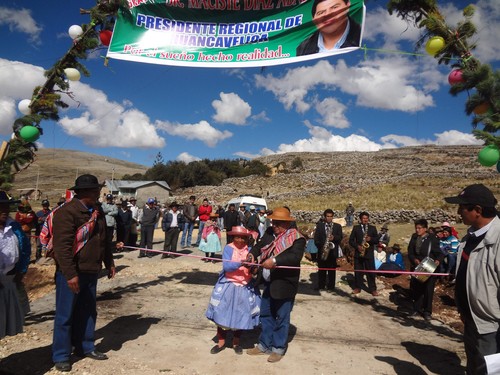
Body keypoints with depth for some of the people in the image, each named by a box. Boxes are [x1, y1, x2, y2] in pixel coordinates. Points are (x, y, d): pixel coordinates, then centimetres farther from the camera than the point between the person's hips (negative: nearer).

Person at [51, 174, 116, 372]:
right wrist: (70, 274, -23)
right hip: (71, 273, -7)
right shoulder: (66, 212, -17)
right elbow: (62, 246, -21)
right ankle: (61, 355, 19)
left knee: (88, 312, 16)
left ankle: (85, 347, 31)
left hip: (91, 272, 7)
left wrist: (109, 263, 18)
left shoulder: (97, 211, 8)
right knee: (65, 315, 5)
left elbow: (104, 240, 17)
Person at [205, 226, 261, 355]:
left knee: (240, 316, 10)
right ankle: (221, 342, 24)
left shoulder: (249, 250, -2)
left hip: (245, 288, 2)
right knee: (222, 315, 4)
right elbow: (226, 266, -20)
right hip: (228, 286, -2)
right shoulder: (228, 248, -8)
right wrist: (241, 263, -33)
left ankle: (236, 343, 30)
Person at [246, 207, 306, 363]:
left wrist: (275, 261, -36)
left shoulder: (297, 238, -15)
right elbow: (258, 246, 7)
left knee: (281, 318, 8)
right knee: (265, 314, 17)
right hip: (268, 284, 7)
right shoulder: (269, 235, 5)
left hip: (284, 285, -7)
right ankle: (264, 345, 32)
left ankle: (278, 348, 25)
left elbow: (295, 257, -28)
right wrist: (252, 254, -15)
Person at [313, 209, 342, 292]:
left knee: (332, 270, 2)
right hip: (322, 250, 1)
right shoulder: (319, 225, 8)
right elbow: (316, 238, 2)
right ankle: (321, 285, 14)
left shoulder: (338, 226, 8)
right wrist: (320, 246, -11)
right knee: (321, 269, 6)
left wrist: (334, 237, -20)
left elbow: (340, 238, 0)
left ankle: (331, 286, 9)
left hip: (333, 251, -1)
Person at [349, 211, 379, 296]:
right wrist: (357, 246, -13)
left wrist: (370, 239, -16)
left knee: (371, 272, 2)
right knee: (358, 271, 6)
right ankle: (358, 288, 16)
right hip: (358, 253, 0)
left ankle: (373, 289, 10)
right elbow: (351, 240, 2)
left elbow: (377, 240, 4)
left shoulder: (373, 228, 6)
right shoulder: (356, 228, 5)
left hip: (369, 253, 0)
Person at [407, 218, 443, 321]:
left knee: (428, 290, 3)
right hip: (416, 268, 4)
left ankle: (427, 311, 15)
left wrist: (438, 260, -25)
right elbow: (410, 252, 3)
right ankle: (417, 309, 23)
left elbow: (439, 253, -6)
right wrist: (414, 260, -15)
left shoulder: (432, 238, -10)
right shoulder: (414, 237, 3)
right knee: (416, 289, 9)